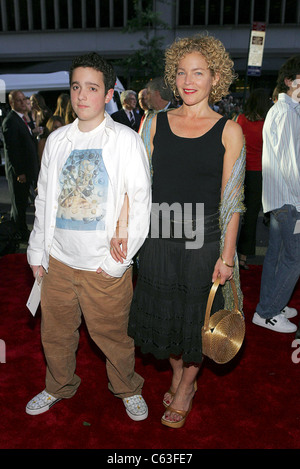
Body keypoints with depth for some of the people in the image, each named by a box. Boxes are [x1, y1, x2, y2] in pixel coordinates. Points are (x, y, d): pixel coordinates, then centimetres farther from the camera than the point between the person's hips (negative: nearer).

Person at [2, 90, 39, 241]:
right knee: (19, 203, 5)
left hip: (27, 169, 9)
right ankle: (22, 234, 19)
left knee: (21, 202, 19)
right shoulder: (10, 121, -18)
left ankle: (14, 227, 34)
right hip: (18, 171, -9)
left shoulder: (23, 118, 11)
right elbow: (11, 149, -21)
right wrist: (19, 172, -22)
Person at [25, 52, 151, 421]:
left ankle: (127, 389, 38)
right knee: (55, 332, 17)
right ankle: (59, 386, 44)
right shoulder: (57, 140, 7)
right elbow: (43, 200, 12)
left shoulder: (125, 140, -5)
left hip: (105, 265, -4)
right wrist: (37, 252, 10)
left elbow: (141, 203, -8)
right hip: (59, 259, 4)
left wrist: (117, 260, -11)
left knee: (112, 334, 10)